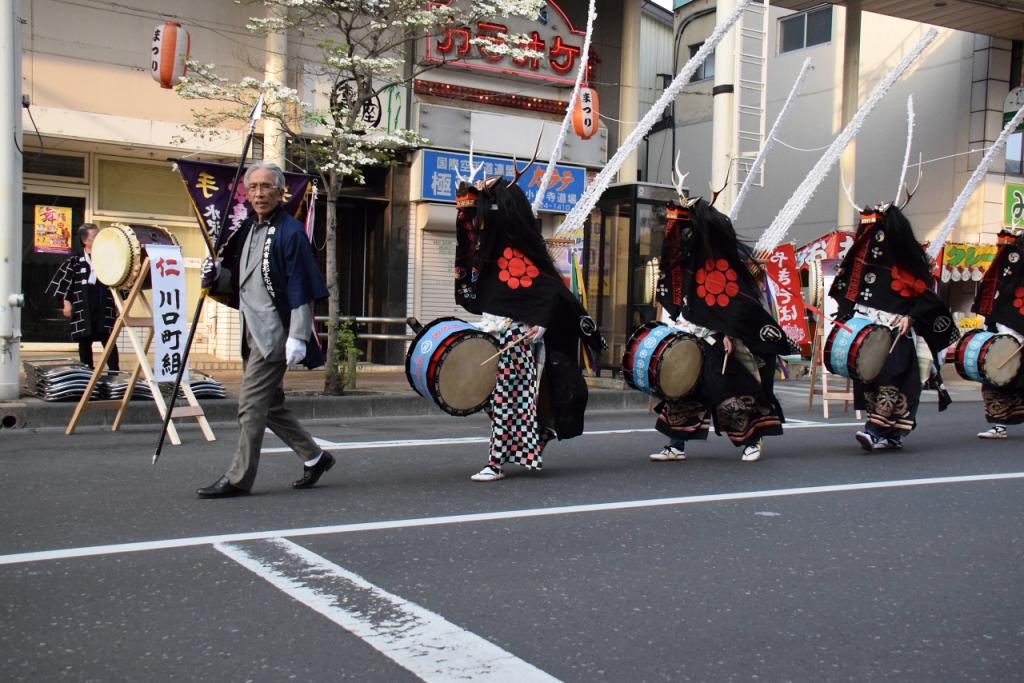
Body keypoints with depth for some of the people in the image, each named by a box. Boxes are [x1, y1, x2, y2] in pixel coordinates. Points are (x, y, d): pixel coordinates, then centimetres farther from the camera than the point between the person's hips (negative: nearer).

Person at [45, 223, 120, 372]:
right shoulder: (75, 262, 5)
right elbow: (65, 282, 5)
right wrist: (67, 302, -1)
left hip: (105, 307, 0)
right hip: (83, 309, 0)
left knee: (109, 340, -4)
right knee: (85, 342, 6)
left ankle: (115, 373, -3)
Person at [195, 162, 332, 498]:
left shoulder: (290, 232, -10)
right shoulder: (247, 230, 14)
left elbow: (301, 288, -16)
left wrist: (298, 337, -21)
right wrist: (217, 275, 3)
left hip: (275, 332, -9)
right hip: (253, 331, 9)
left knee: (251, 403, -6)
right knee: (269, 404, 14)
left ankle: (239, 478, 3)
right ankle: (314, 457, 26)